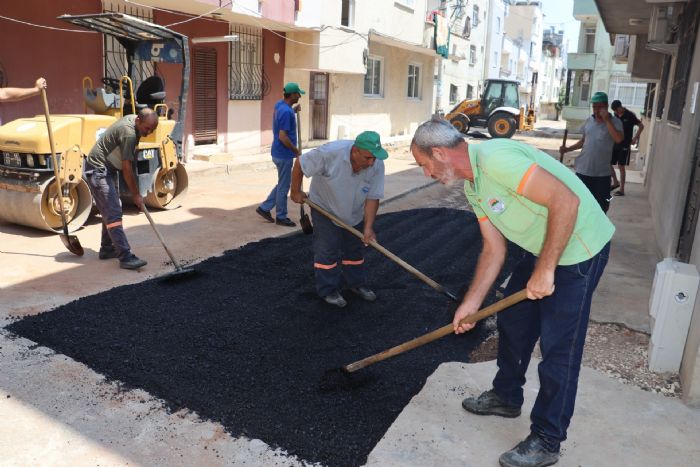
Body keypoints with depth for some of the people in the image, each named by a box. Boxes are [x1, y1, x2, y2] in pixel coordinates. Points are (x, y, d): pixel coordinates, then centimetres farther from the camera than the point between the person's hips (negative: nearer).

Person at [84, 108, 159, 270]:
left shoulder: (132, 120, 3)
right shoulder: (128, 132, -26)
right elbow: (127, 168, -24)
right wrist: (136, 194, -17)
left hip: (108, 169, 10)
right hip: (98, 170, -10)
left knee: (111, 210, 16)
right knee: (113, 213, -15)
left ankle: (107, 249, 27)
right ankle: (125, 256, -19)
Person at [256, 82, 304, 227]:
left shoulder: (279, 104, 6)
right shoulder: (286, 112, -23)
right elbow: (282, 137, -26)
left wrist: (294, 110, 10)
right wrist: (296, 150, -13)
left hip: (279, 153, 10)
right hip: (284, 155, -10)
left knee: (282, 184, 21)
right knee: (283, 187, 4)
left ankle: (264, 208, 25)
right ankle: (281, 217, 16)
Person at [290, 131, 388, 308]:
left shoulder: (377, 166, -25)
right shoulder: (330, 153, -36)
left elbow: (373, 198, -18)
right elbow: (300, 164, -23)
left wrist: (368, 227, -25)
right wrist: (296, 192, -12)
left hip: (354, 213, 4)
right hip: (325, 208, -4)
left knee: (354, 249, 13)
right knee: (328, 249, -4)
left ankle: (357, 284, 30)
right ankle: (328, 290, 9)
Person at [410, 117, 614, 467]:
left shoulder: (495, 159, -27)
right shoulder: (472, 185, 4)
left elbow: (566, 200, -32)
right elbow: (494, 249, 8)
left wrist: (545, 270, -27)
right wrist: (470, 303, 6)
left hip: (578, 247, -10)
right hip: (542, 249, 10)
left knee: (558, 347, -2)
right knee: (512, 320, 18)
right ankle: (506, 397, 38)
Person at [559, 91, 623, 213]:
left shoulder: (615, 122, -6)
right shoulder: (588, 121, 6)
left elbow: (618, 139, -24)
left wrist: (607, 120, -21)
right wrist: (568, 149, 3)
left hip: (602, 172, -3)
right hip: (583, 170, 3)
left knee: (602, 205, 6)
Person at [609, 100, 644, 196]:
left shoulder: (630, 115, -10)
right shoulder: (615, 115, 4)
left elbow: (641, 126, -5)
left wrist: (635, 138, -11)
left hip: (624, 145, -5)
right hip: (614, 144, 5)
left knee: (621, 166, -3)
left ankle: (621, 189, 4)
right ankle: (615, 182, 26)